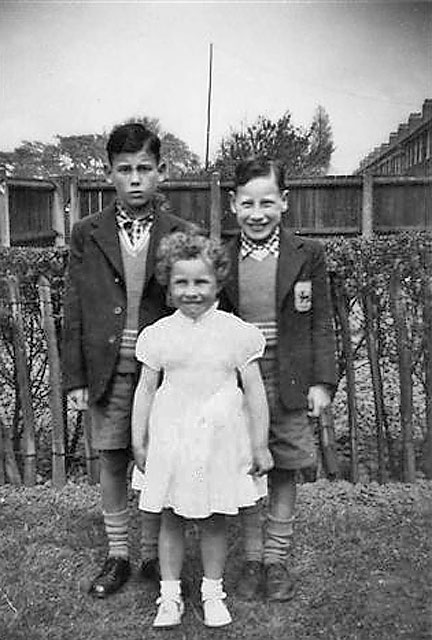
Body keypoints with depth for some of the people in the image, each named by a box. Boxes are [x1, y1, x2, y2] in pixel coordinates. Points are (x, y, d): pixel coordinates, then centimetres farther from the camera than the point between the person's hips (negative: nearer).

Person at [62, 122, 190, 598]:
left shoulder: (180, 235, 1)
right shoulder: (87, 235, 3)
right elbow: (74, 311, 3)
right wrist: (75, 377, 0)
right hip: (107, 373, 1)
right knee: (112, 464, 11)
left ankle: (154, 555, 27)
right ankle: (117, 556, 28)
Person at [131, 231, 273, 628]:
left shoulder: (236, 332, -4)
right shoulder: (158, 334, 0)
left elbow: (254, 391, -1)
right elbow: (146, 389, 6)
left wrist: (260, 445, -1)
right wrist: (139, 441, 5)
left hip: (219, 438, -1)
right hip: (170, 438, 1)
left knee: (214, 520, 10)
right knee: (171, 519, 10)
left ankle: (213, 592, 28)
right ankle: (170, 595, 25)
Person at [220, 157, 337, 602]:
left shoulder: (307, 254, -2)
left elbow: (321, 323, 0)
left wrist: (322, 381, -5)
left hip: (289, 382, -1)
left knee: (283, 473, 11)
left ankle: (276, 558, 28)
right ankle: (251, 557, 28)